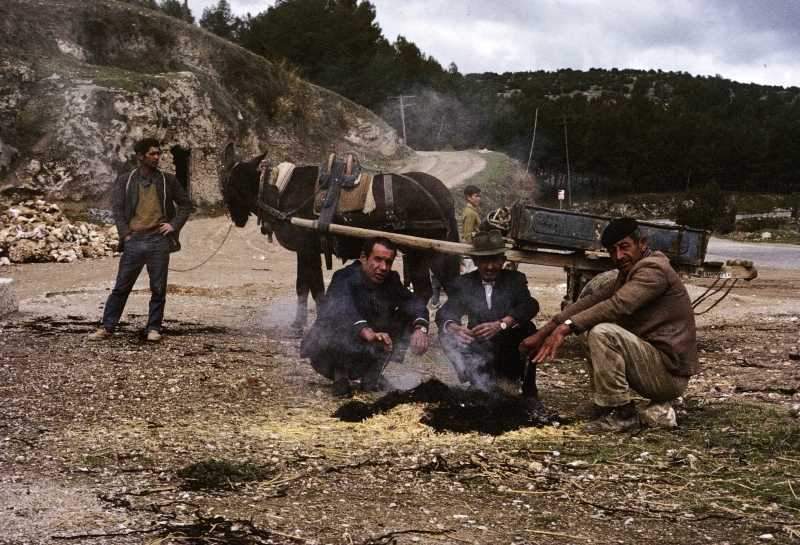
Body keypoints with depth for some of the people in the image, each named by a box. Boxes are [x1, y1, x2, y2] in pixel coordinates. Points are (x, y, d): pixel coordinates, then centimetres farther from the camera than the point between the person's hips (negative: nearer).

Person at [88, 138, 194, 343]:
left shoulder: (167, 180, 8)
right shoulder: (125, 181, 6)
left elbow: (186, 204, 13)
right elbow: (117, 208, 3)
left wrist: (174, 225, 1)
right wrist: (125, 234, -6)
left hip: (158, 241, 1)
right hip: (134, 241, 0)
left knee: (158, 289, 4)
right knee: (121, 288, 2)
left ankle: (154, 329, 15)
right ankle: (107, 328, 9)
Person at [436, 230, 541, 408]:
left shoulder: (515, 279, 0)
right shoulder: (463, 283, 4)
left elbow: (531, 305, -20)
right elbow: (444, 313, -10)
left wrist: (501, 325, -39)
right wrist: (452, 327, -36)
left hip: (510, 358, -1)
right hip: (477, 358, 1)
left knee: (528, 328, -28)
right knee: (446, 335, -20)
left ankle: (529, 393, -12)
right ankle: (476, 387, -11)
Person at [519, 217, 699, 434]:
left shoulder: (654, 270, -14)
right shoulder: (627, 277, 16)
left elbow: (618, 306, -28)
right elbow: (590, 302, 7)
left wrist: (566, 327, -33)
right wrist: (544, 332, -3)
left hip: (671, 374, -10)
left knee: (602, 332, -26)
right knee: (587, 325, 11)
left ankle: (621, 412, -16)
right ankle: (602, 401, 11)